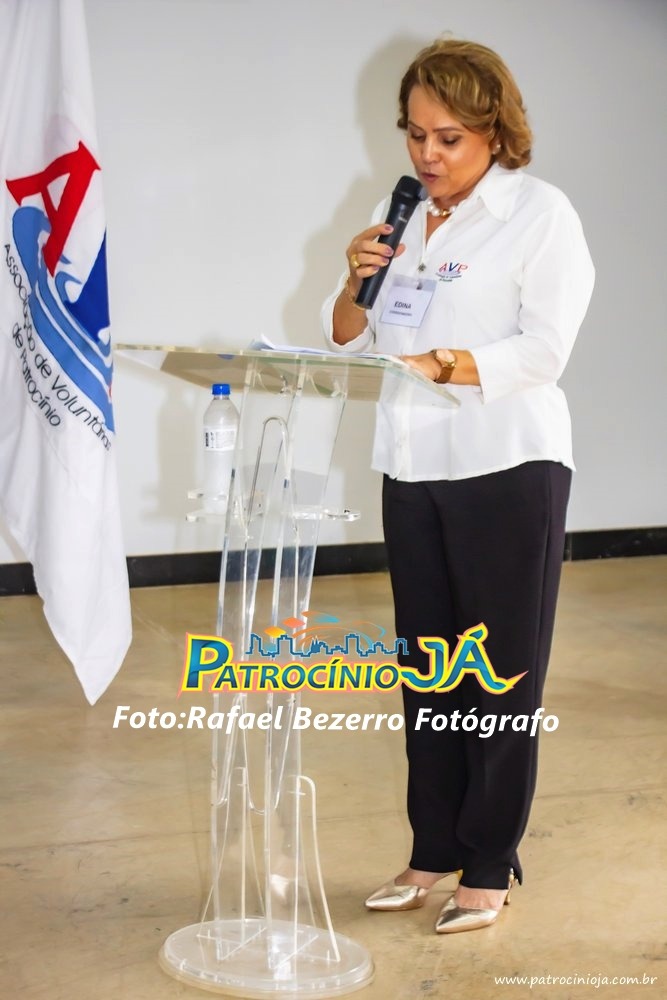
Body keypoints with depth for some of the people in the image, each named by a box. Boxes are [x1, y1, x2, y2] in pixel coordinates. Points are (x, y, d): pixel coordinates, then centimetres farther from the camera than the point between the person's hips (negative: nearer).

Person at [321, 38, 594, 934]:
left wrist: (439, 364, -28)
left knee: (503, 673, 2)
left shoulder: (540, 213, -6)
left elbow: (543, 350, -16)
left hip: (509, 466, -5)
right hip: (413, 467, 6)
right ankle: (435, 851, 21)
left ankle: (489, 867, 11)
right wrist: (357, 283, -8)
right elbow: (348, 341, 12)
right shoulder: (397, 218, 11)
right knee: (427, 670, 10)